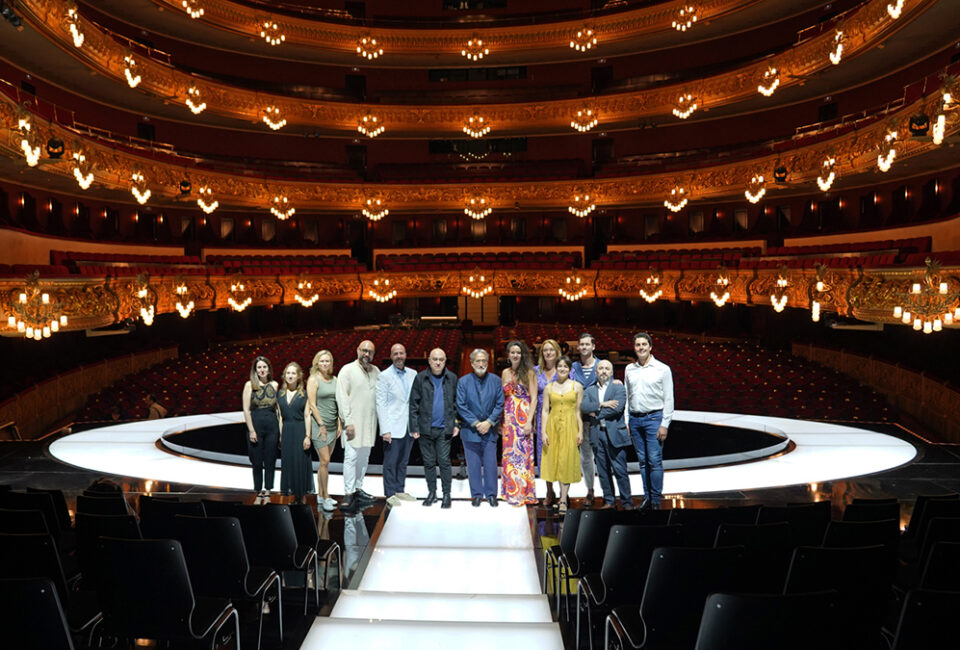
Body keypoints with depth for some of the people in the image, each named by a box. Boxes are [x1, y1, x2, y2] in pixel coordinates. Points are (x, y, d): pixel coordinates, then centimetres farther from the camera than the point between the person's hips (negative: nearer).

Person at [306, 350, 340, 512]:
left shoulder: (334, 379, 11)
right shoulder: (313, 380, -6)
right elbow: (312, 405, -11)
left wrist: (339, 424, 9)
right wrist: (322, 425, -12)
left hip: (332, 426, 6)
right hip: (319, 425, -6)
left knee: (325, 461, 11)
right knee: (324, 461, -7)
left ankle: (320, 495, 19)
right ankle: (325, 497, 2)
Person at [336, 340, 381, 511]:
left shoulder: (376, 371, 11)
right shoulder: (347, 370, -4)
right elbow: (342, 397, -9)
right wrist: (348, 422, -14)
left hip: (369, 422, 6)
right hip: (353, 422, -6)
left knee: (364, 457, 12)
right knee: (351, 457, -7)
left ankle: (358, 489, 23)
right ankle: (348, 494, -1)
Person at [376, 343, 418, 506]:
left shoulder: (413, 374, 8)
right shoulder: (384, 376, -7)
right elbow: (380, 404, -9)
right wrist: (385, 430, -15)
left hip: (409, 426, 5)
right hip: (393, 428, -5)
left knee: (403, 462, 15)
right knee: (390, 462, 2)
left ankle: (400, 490, 27)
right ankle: (390, 494, 13)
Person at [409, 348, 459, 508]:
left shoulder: (452, 378, 4)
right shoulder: (420, 378, 0)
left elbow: (456, 403, 10)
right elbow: (414, 404, 2)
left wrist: (456, 424, 3)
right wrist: (414, 427, -2)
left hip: (444, 428, 0)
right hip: (425, 429, 1)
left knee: (444, 461, -1)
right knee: (429, 462, 9)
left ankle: (446, 494, 9)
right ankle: (432, 492, 22)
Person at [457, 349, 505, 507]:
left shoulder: (495, 381, 2)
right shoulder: (463, 381, 0)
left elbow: (500, 404, 1)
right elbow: (461, 406, -4)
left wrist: (489, 422, -10)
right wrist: (475, 423, -11)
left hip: (489, 430, 1)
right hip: (470, 430, 0)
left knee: (490, 464, 3)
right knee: (473, 465, 5)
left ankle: (491, 494, 16)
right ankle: (477, 495, 16)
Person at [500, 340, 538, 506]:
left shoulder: (529, 372, -4)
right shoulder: (505, 373, 11)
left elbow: (533, 399, -8)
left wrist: (529, 421, -15)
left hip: (523, 417, -5)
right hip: (508, 418, 5)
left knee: (521, 453, -3)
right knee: (508, 453, 7)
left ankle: (522, 494, 6)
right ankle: (511, 491, 18)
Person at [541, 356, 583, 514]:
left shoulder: (577, 386, 4)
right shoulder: (549, 388, 7)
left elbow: (579, 411, 2)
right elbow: (545, 411, 5)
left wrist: (580, 431, -4)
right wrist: (544, 432, -3)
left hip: (570, 426, -2)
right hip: (553, 425, 2)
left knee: (567, 461, -4)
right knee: (555, 460, 3)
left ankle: (563, 500, -1)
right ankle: (564, 496, 18)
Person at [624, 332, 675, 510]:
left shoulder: (662, 369, -1)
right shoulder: (629, 369, 10)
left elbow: (669, 399, -2)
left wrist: (665, 424, -9)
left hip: (654, 418, -4)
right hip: (635, 419, 4)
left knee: (655, 460, -6)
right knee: (642, 461, 8)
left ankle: (656, 500, 3)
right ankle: (647, 497, 17)